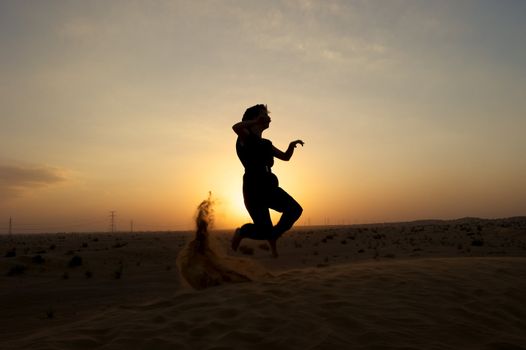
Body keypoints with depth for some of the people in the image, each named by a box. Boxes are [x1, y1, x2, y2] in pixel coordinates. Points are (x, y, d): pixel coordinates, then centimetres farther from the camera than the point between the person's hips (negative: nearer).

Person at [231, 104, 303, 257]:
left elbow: (285, 157, 28)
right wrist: (256, 120, -10)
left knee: (295, 209, -13)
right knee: (264, 231, -12)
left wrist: (291, 146, 7)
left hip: (269, 188, 7)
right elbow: (236, 127, -25)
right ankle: (242, 232, 20)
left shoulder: (265, 143, 21)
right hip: (253, 191, -7)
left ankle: (273, 235, 10)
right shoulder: (246, 137, -1)